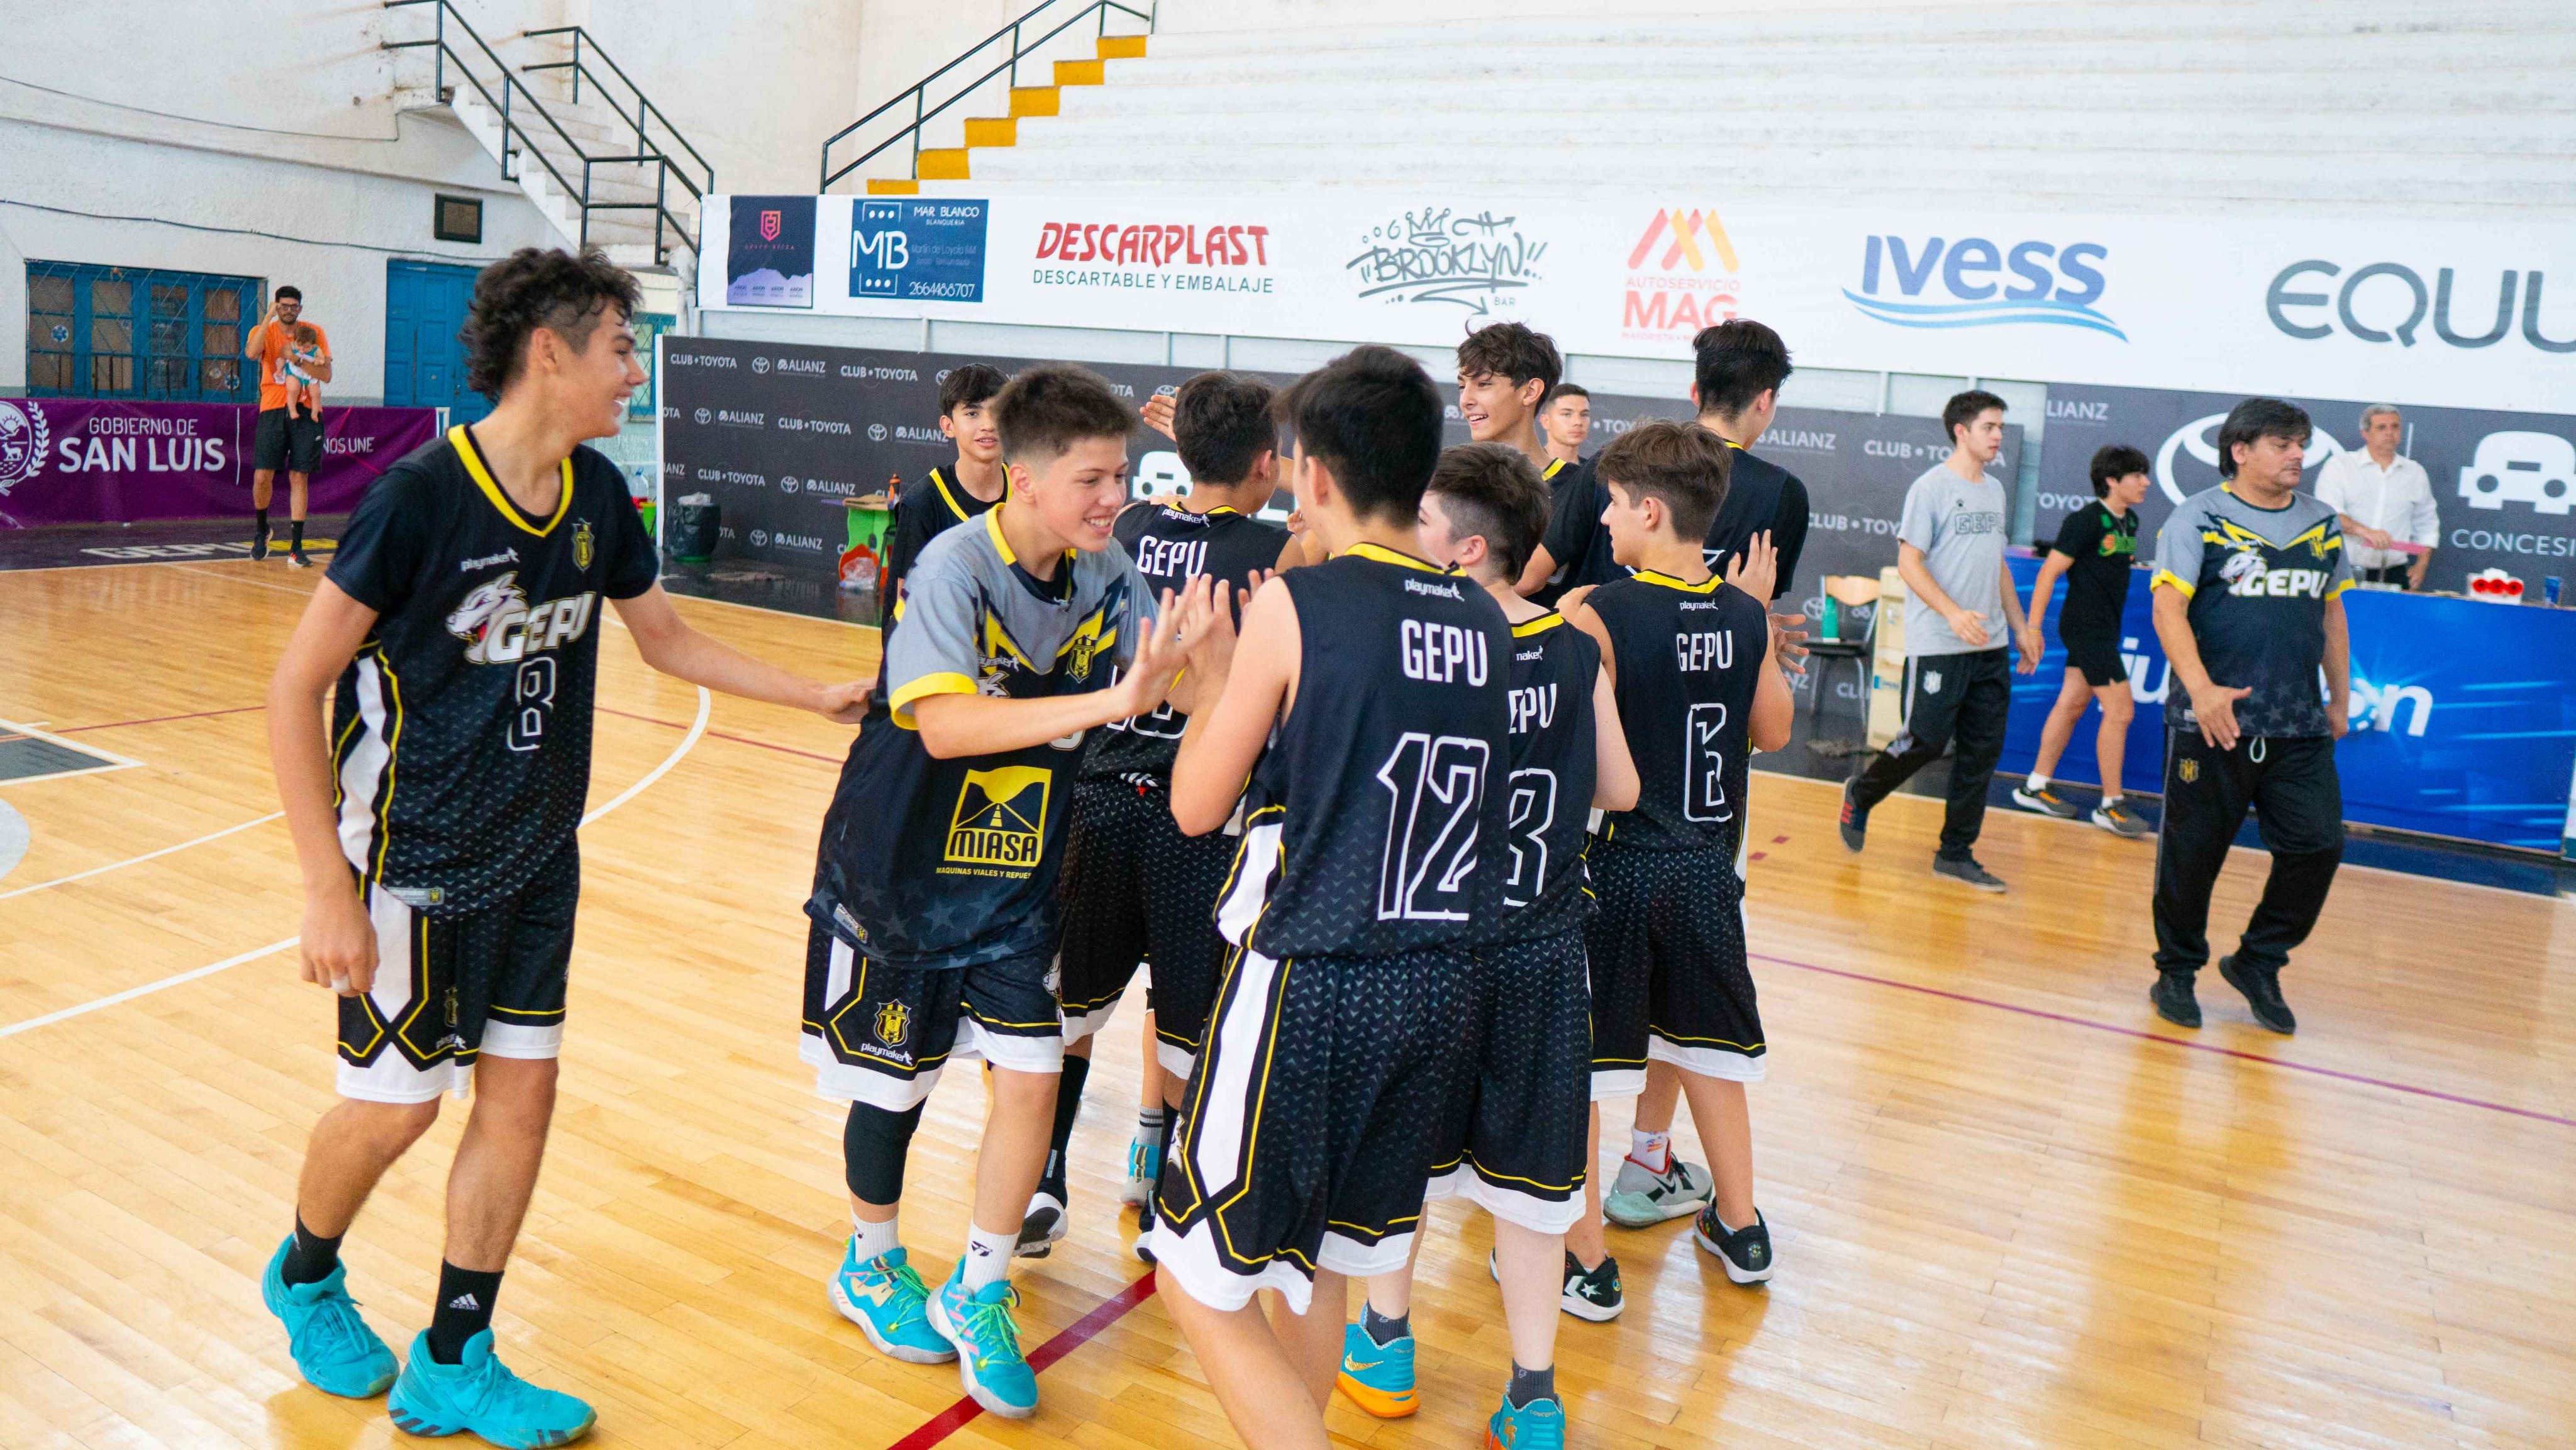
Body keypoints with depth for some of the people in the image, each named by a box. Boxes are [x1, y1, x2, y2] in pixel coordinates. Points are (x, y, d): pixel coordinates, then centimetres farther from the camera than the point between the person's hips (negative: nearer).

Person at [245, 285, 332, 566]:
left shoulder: (315, 334, 6)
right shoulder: (263, 330, 4)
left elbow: (326, 375, -2)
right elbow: (251, 353, -19)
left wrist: (297, 359, -15)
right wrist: (269, 317, -15)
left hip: (306, 412, 0)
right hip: (273, 410, 0)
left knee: (299, 477, -3)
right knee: (262, 476, -4)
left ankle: (296, 548, -1)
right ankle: (261, 530, 24)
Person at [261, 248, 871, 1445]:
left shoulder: (596, 495, -1)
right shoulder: (419, 496, -21)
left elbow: (664, 638, 14)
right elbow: (295, 687, -17)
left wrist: (817, 695, 10)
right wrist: (328, 889, -20)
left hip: (537, 853, 6)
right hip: (417, 855, -6)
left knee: (521, 1091, 7)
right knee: (395, 1102, 8)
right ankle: (305, 1278, 41)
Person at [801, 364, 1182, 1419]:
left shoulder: (1110, 577, -5)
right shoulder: (955, 567, -24)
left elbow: (1162, 689, -9)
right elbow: (944, 723, -36)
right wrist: (1106, 701, -43)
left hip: (1015, 879, 4)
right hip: (901, 874, -4)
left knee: (1030, 1083, -1)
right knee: (894, 1085, 12)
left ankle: (976, 1294, 21)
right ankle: (871, 1265, 40)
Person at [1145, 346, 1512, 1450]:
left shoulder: (1293, 605, -12)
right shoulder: (1485, 624, 5)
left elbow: (1197, 806, -5)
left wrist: (1210, 675, 11)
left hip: (1310, 981, -6)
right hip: (1440, 984, 7)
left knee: (1203, 1280, 8)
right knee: (1315, 1260, 25)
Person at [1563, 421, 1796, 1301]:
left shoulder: (1593, 614, -17)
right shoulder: (1744, 615, -1)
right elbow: (1774, 731, 11)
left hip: (1612, 865, -5)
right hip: (1708, 865, 6)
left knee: (1571, 1065, 8)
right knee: (1707, 1046, 22)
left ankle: (1586, 1261, 17)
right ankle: (1739, 1230, 36)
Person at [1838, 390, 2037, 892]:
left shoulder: (1995, 491, 15)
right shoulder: (1931, 487, -8)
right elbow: (1908, 563, -13)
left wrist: (2021, 626, 18)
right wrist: (1953, 614, -24)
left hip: (1990, 647, 7)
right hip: (1938, 647, -7)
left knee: (1983, 751, 5)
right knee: (1926, 742, -5)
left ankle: (1956, 855, 13)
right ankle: (1860, 795, 23)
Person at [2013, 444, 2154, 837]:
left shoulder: (2129, 521, 10)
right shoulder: (2086, 520, -15)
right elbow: (2049, 572, -16)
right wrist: (2033, 629, -18)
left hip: (2104, 628, 9)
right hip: (2087, 628, -9)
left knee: (2072, 704, 13)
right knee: (2120, 711, -7)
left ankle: (2036, 787, 22)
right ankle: (2111, 807, 2)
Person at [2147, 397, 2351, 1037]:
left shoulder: (2323, 522, 13)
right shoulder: (2199, 517, -3)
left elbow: (2331, 615, 22)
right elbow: (2169, 608, -13)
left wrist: (2341, 700, 21)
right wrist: (2200, 687, -25)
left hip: (2300, 728, 5)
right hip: (2214, 723, -4)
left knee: (2318, 845, -1)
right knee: (2192, 853, 3)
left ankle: (2258, 963, 19)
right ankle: (2176, 972, 21)